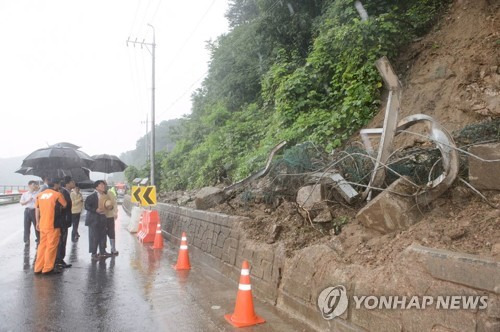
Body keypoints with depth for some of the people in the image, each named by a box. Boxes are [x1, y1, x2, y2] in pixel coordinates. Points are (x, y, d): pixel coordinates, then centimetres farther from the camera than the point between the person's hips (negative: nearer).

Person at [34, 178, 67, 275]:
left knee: (42, 245, 13)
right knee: (51, 246, 1)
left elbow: (37, 209, 11)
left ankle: (38, 267, 17)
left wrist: (37, 222, 16)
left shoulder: (40, 195, 9)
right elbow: (65, 205, 4)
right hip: (53, 225, -6)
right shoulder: (57, 194, -9)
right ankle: (48, 268, 4)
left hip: (42, 224, 6)